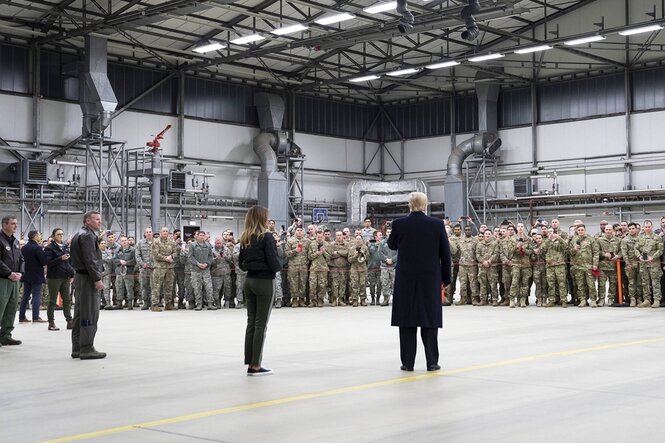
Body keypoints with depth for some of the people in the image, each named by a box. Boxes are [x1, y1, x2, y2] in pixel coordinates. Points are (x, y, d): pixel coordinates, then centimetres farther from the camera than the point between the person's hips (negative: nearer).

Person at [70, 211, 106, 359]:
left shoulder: (79, 235, 19)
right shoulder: (88, 236, -12)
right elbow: (90, 260, -20)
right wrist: (97, 279, -20)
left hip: (80, 276, 11)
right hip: (87, 278, -11)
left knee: (80, 314, 12)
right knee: (90, 314, -9)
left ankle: (77, 349, 16)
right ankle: (87, 349, -9)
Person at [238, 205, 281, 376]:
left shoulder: (245, 239, 8)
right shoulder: (266, 237, -13)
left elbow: (241, 264, 11)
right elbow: (273, 263, -16)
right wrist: (278, 267, 4)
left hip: (249, 281, 7)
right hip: (264, 282, -7)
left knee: (251, 322, 11)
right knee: (261, 324, -1)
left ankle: (250, 364, 13)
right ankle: (256, 366, 1)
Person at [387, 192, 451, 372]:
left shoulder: (399, 224, -6)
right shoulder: (437, 224, -5)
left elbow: (392, 245, 12)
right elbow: (445, 253, 0)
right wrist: (446, 277, 9)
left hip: (406, 278, 0)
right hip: (430, 278, 0)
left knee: (407, 318, 6)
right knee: (429, 318, 6)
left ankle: (408, 362, 6)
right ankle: (432, 361, 7)